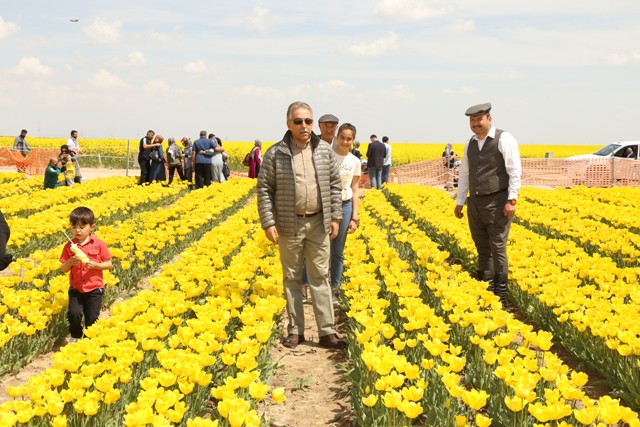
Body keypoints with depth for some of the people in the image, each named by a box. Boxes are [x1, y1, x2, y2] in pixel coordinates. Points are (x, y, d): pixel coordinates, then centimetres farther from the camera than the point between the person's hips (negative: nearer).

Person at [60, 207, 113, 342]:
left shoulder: (98, 244, -5)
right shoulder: (69, 246, -2)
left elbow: (109, 264, -1)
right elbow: (63, 269, 2)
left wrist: (95, 265, -18)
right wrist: (70, 262, -19)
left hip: (94, 288, -1)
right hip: (76, 288, 1)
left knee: (92, 318, 1)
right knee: (74, 313, -14)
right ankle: (75, 337, 13)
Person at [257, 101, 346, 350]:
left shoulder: (325, 151, 2)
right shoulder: (275, 154, -5)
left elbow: (335, 185, 8)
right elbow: (264, 189, -3)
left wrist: (335, 217, 3)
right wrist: (268, 223, -8)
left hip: (319, 223, 2)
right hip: (290, 225, -1)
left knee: (320, 277, 5)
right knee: (292, 278, 8)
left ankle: (327, 332, 8)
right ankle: (295, 330, 18)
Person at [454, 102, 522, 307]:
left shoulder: (504, 139, -7)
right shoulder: (470, 143, 14)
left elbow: (515, 171, -12)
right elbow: (464, 174, 19)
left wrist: (511, 200, -17)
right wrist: (459, 202, 17)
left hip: (497, 202, -6)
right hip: (475, 203, 6)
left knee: (497, 248, -6)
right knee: (482, 249, 10)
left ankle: (500, 296, 2)